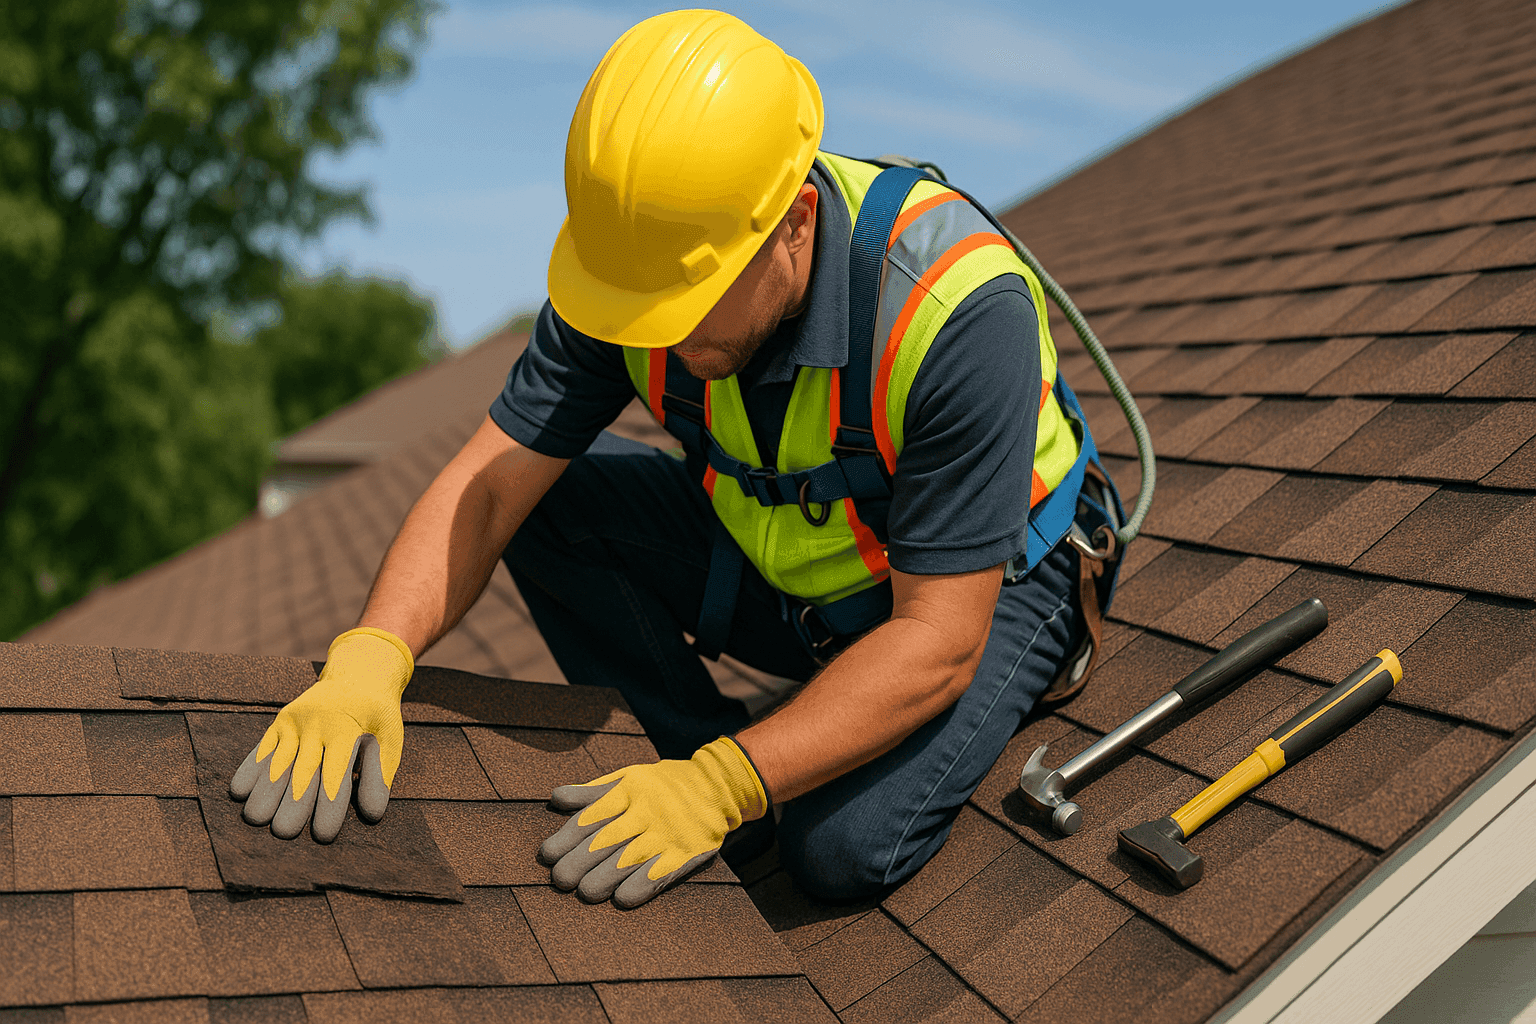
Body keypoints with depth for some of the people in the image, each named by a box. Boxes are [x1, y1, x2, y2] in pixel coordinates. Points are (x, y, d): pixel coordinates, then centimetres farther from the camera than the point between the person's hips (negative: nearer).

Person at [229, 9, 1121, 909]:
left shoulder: (959, 310, -35)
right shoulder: (641, 259, -20)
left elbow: (939, 641, -33)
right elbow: (488, 485, -20)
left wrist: (720, 790, -39)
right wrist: (369, 658, -37)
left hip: (987, 581, -4)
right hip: (782, 557, 5)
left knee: (843, 846, -30)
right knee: (547, 495, -14)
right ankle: (702, 745, -4)